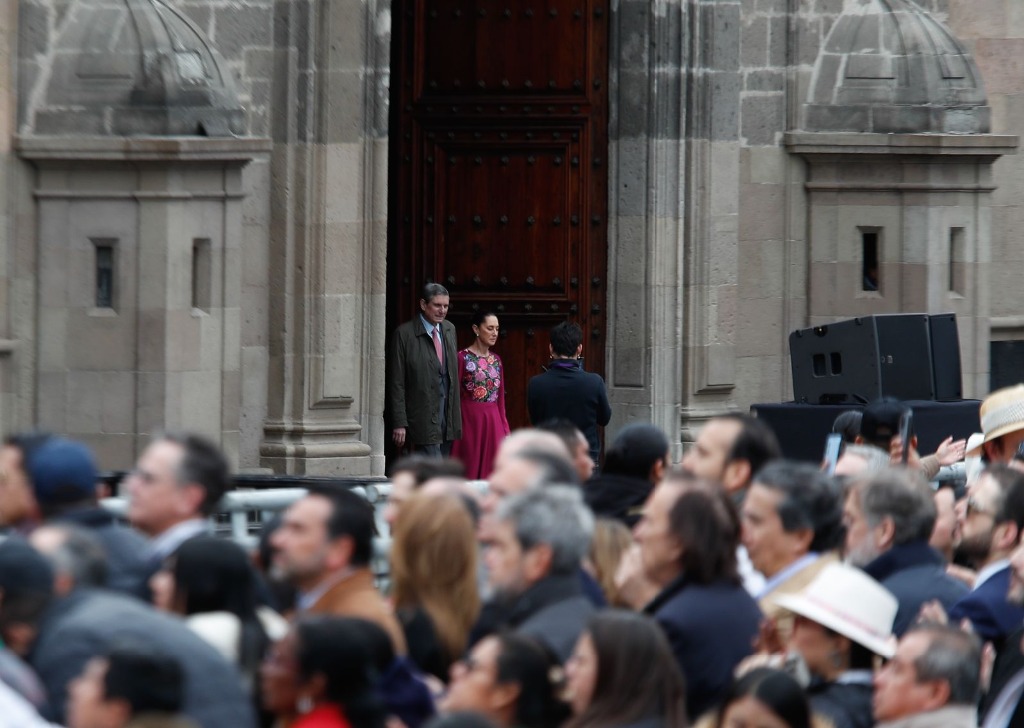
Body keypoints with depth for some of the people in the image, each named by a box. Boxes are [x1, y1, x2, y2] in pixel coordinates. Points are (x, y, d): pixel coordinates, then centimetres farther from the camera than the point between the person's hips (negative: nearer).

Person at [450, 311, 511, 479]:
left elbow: (500, 398, 15)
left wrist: (505, 428, 11)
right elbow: (454, 396, -7)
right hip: (470, 420, -5)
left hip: (493, 421, 6)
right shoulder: (463, 358, -6)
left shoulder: (496, 360, 12)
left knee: (491, 472, 4)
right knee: (469, 470, -1)